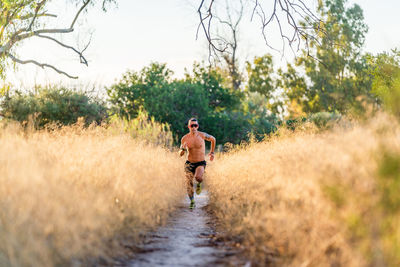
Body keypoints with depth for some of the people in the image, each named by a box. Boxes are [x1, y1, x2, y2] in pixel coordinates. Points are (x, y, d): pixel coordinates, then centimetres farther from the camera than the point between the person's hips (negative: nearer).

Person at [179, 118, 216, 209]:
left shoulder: (202, 135, -10)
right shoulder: (185, 138, -5)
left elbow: (213, 139, 11)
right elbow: (180, 154, 2)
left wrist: (212, 152, 14)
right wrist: (183, 149, -21)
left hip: (201, 163, -2)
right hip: (189, 163, 2)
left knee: (198, 177, -31)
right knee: (189, 184, -1)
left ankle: (199, 183, 6)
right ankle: (192, 202, 22)